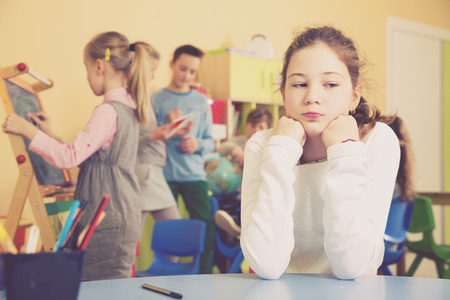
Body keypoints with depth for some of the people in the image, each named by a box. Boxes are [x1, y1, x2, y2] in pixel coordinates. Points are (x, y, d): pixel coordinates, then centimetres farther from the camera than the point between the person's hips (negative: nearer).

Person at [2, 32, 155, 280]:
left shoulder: (108, 111, -16)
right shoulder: (128, 108, 13)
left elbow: (70, 157, -25)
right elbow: (84, 157, 19)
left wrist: (28, 129, -17)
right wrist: (50, 135, 20)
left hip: (108, 224, -9)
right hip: (123, 217, 9)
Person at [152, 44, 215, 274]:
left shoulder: (201, 102, 11)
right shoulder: (155, 99, 5)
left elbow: (210, 141, 12)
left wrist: (198, 144, -9)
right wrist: (166, 126, -17)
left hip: (194, 174, 2)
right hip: (164, 175, -2)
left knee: (206, 228, -4)